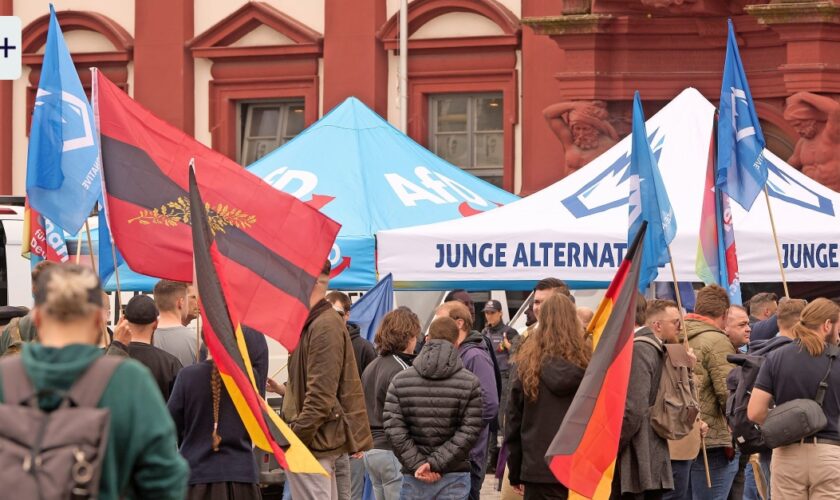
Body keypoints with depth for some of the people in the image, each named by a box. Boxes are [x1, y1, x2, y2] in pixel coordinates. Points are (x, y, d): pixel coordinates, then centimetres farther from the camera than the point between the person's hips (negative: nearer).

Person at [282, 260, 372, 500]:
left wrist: (294, 441, -18)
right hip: (324, 443, 11)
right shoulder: (312, 324, 17)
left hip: (313, 443, -11)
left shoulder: (324, 327, -15)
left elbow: (320, 397, -20)